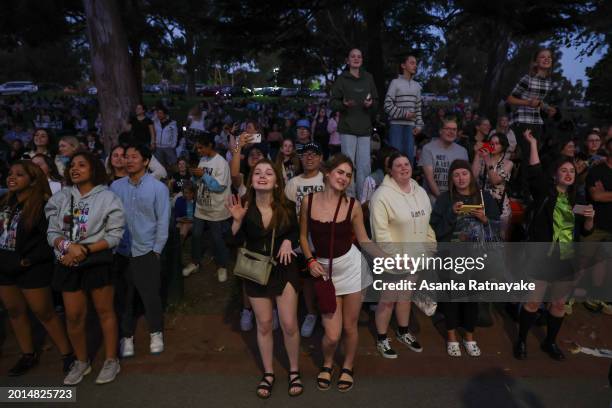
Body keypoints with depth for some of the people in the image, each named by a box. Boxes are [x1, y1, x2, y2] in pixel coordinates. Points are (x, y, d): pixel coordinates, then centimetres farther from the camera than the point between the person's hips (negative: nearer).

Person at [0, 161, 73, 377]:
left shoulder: (42, 206, -15)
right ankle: (28, 355, 32)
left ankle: (67, 354, 15)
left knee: (44, 313, 1)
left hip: (31, 270, -7)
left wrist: (29, 260, -18)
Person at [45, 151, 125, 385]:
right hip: (68, 264, 4)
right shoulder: (61, 198, 4)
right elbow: (52, 232, 2)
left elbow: (115, 235, -10)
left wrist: (85, 249, -18)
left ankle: (111, 361, 24)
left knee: (104, 311, 9)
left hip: (98, 262, -3)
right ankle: (81, 362, 32)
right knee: (73, 316, 11)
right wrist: (68, 246, -19)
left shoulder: (107, 198, -7)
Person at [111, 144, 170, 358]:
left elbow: (163, 221, -4)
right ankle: (127, 335, 30)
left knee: (150, 295, 5)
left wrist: (157, 250, -4)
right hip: (121, 252, 2)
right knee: (125, 296, 12)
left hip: (146, 251, -2)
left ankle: (156, 333, 28)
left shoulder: (158, 188, -6)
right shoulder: (116, 186, 1)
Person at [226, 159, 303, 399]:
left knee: (289, 324, 3)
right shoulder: (244, 206, -11)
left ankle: (294, 371, 27)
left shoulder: (287, 206, -12)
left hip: (284, 270, -1)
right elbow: (234, 243, -9)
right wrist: (237, 220, -25)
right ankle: (268, 373, 32)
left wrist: (288, 241, -16)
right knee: (264, 324, 12)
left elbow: (297, 232, 6)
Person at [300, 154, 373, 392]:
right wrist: (310, 261, -6)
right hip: (325, 270, 0)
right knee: (332, 334, -1)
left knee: (350, 327, 11)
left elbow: (363, 239, 3)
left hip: (351, 267, 0)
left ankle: (347, 368, 41)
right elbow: (303, 235, 7)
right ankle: (327, 365, 35)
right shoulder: (309, 201, -4)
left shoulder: (353, 205, -6)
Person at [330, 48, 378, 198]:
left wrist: (371, 104, -4)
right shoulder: (342, 79, 4)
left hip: (365, 128, 3)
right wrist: (344, 104, -17)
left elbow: (376, 101, 18)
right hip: (347, 127, -3)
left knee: (364, 165, 2)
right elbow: (332, 102, 2)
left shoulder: (368, 78, 14)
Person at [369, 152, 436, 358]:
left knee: (406, 295, 22)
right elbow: (380, 231, -21)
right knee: (388, 299, 5)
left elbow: (427, 223, 13)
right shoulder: (383, 195, -18)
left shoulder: (420, 192, 6)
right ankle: (381, 339, 24)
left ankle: (403, 332, 41)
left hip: (415, 256, 7)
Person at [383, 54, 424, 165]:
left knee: (410, 154, 3)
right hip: (396, 124, -5)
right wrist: (404, 114, -13)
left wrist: (419, 125, 6)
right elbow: (388, 105, -8)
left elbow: (418, 107, 16)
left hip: (410, 125, 5)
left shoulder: (417, 85, 16)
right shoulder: (395, 82, -1)